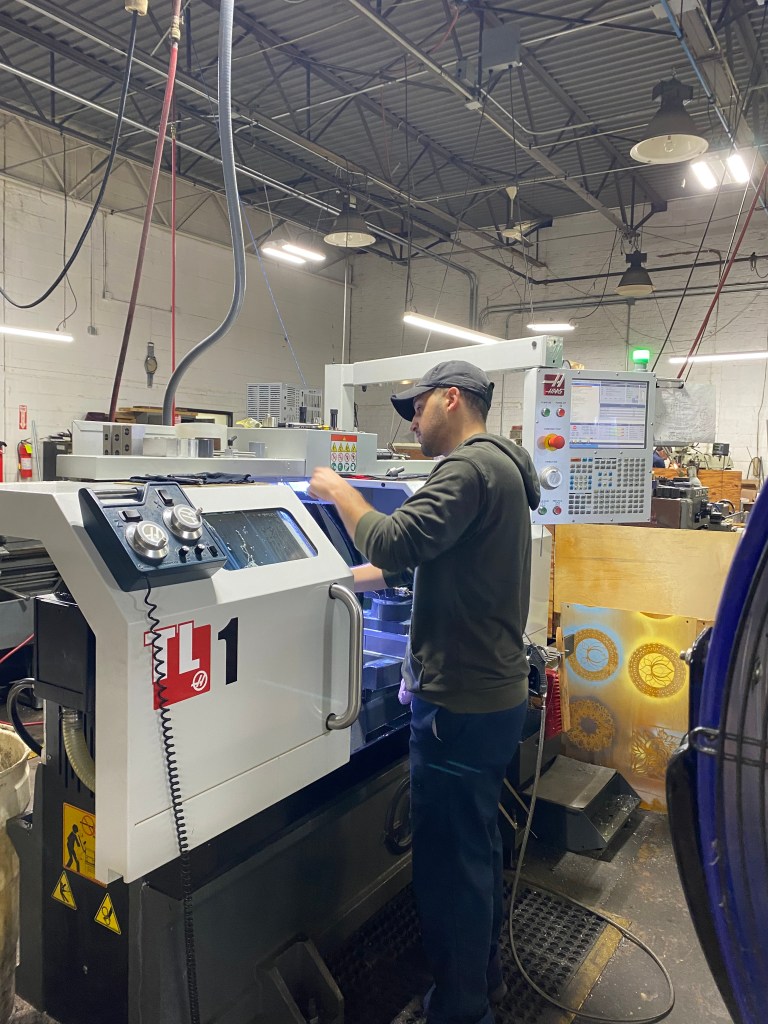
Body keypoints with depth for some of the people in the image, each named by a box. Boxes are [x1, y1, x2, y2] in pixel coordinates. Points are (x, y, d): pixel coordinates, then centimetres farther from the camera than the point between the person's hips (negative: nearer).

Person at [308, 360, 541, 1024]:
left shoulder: (471, 467, -17)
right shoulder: (497, 466, 15)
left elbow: (394, 544, -26)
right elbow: (421, 565, 19)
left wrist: (339, 491, -9)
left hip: (463, 702, -11)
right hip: (494, 690, 11)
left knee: (450, 864, 4)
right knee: (478, 844, 23)